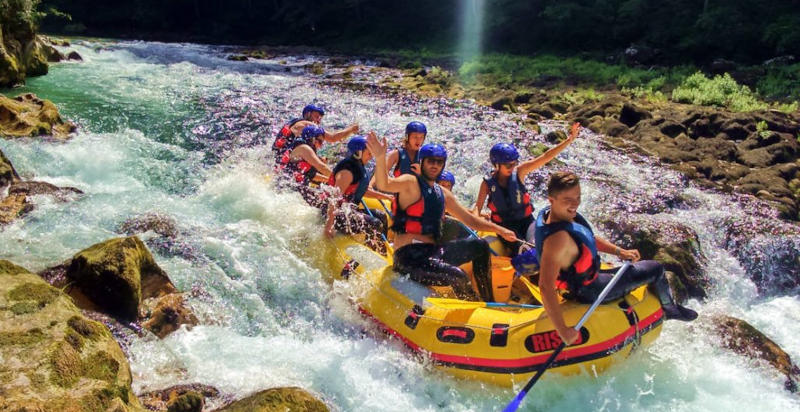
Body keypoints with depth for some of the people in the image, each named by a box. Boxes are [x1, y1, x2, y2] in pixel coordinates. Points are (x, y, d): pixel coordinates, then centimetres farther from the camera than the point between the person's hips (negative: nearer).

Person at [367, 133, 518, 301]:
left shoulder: (443, 194, 17)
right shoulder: (410, 183, -5)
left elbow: (469, 219, 24)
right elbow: (383, 185, -26)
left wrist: (499, 230, 16)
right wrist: (380, 158, -43)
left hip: (432, 252, 8)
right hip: (409, 257, -8)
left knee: (480, 246, 3)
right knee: (458, 276, -25)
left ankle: (488, 303, 9)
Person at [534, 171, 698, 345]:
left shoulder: (551, 213, -10)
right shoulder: (557, 238, -39)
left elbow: (588, 237, 9)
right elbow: (545, 287, -42)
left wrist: (619, 251, -3)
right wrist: (563, 330, -39)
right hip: (590, 291, -9)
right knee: (656, 269, 5)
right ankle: (671, 309, 34)